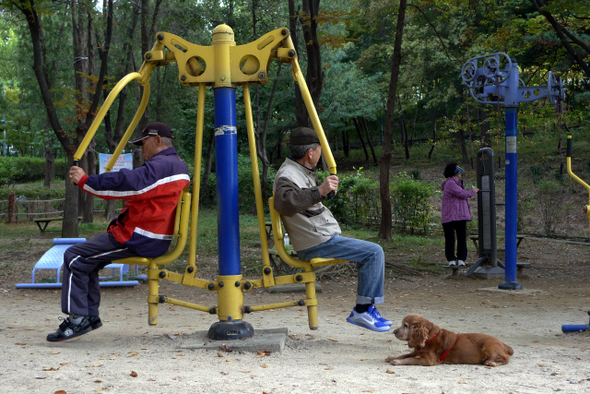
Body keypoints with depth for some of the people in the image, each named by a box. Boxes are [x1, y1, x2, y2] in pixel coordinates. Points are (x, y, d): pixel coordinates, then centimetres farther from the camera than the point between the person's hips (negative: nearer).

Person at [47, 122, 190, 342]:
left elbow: (126, 184, -25)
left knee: (75, 258, -8)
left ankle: (78, 318, -6)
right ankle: (90, 316, 17)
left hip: (139, 240, -11)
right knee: (88, 260, 18)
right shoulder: (178, 166, 16)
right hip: (156, 238, 11)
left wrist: (85, 181, -15)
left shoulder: (160, 166, -17)